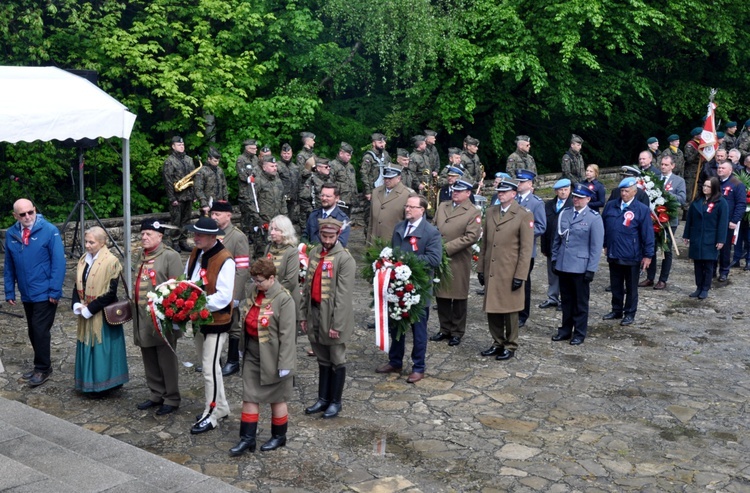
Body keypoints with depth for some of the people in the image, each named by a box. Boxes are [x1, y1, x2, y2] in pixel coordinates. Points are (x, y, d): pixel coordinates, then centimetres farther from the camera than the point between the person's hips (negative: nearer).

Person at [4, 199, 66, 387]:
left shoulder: (49, 230, -12)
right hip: (26, 295, 5)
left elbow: (58, 262, -13)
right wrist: (9, 292, 7)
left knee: (40, 331, -3)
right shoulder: (11, 234, 3)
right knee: (33, 332, 14)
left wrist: (55, 291, -16)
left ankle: (43, 369, 10)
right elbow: (9, 265, 9)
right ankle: (41, 366, 26)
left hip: (45, 294, -5)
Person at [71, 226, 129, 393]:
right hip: (86, 316, 7)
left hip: (103, 316, -7)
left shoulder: (111, 262, -15)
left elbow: (110, 293, -18)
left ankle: (105, 382, 14)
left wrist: (89, 309, -17)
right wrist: (77, 305, -6)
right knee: (87, 348, 14)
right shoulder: (83, 260, 7)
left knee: (102, 349, 0)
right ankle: (89, 383, 26)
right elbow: (77, 286, 12)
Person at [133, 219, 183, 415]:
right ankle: (156, 395, 28)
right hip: (143, 317, 8)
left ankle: (172, 399, 13)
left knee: (167, 360, 1)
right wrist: (134, 305, 23)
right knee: (149, 359, 15)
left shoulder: (170, 256, -11)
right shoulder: (141, 256, 14)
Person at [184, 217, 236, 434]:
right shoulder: (196, 253, 3)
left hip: (217, 320, -9)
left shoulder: (225, 260, -22)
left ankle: (211, 415, 8)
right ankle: (221, 406, 34)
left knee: (210, 368, -5)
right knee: (209, 363, 18)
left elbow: (223, 297, -24)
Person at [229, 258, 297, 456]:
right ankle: (247, 438, 18)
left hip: (272, 357, -7)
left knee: (276, 398, 11)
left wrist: (285, 363, -20)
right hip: (252, 354, 7)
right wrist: (242, 347, 17)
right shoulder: (253, 290, 2)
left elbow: (287, 335, -20)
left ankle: (279, 436, 29)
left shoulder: (284, 299, -20)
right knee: (249, 396, 9)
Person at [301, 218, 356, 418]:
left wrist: (337, 325, -18)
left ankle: (335, 402, 19)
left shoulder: (345, 259, -13)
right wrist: (304, 315, 11)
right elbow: (308, 285, 11)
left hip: (333, 316, -6)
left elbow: (344, 295, -16)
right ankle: (323, 399, 27)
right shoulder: (314, 253, 8)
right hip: (315, 313, 6)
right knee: (322, 360, 16)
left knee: (337, 360, 7)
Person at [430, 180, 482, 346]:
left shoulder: (473, 213, -7)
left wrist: (447, 247, -18)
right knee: (441, 295, 11)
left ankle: (457, 332, 18)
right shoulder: (442, 206, 12)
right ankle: (444, 329, 24)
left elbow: (471, 237, -15)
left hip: (458, 261, -5)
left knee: (458, 297, 5)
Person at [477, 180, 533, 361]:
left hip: (510, 273, -5)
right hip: (491, 271, 5)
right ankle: (497, 343, 24)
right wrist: (480, 268, 10)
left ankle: (510, 346, 18)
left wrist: (520, 275, -13)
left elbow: (526, 248, -9)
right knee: (492, 308, 10)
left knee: (509, 310, 4)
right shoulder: (490, 212, 11)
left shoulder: (524, 215, -6)